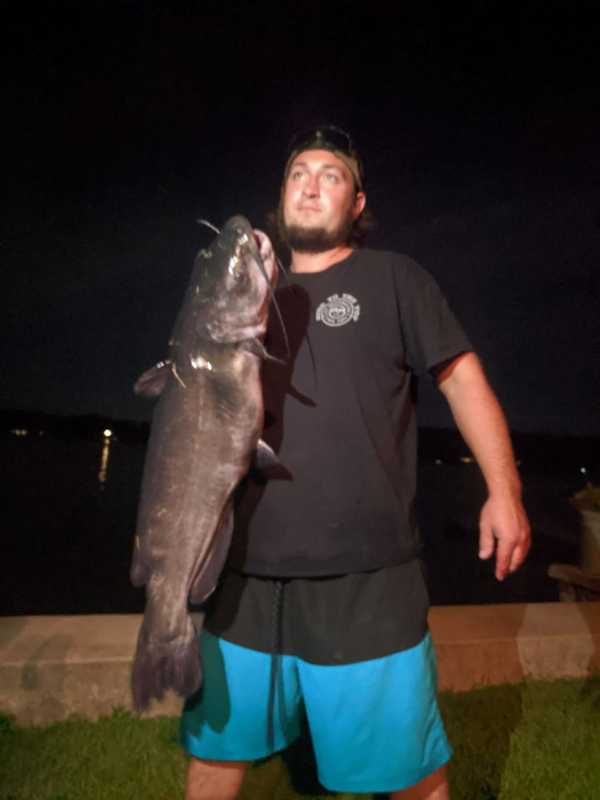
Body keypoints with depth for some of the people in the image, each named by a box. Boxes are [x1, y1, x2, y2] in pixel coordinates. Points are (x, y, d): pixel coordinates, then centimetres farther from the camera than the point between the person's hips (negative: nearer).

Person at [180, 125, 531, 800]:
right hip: (249, 573, 4)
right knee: (214, 745, 18)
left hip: (364, 579, -3)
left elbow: (462, 377, 0)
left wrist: (504, 490, -8)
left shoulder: (393, 279, 4)